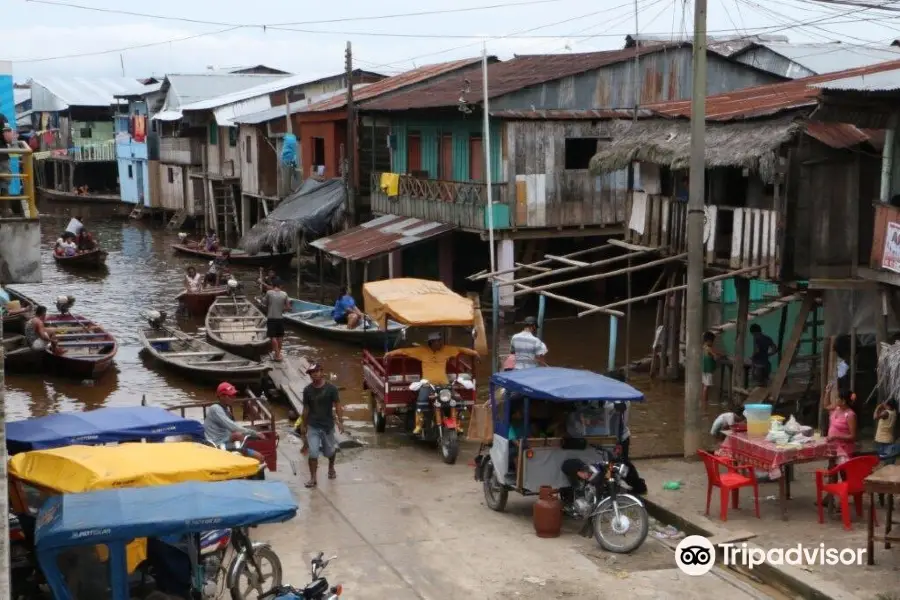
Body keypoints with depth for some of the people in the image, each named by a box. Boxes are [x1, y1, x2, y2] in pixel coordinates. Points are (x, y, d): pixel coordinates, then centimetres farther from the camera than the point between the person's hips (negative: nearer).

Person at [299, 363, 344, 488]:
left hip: (328, 425, -1)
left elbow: (337, 405, -7)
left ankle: (331, 468, 44)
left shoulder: (331, 388, -10)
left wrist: (340, 422, -13)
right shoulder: (307, 390, -3)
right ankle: (313, 478, -1)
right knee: (313, 453, -8)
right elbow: (306, 408, 6)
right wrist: (303, 425, 8)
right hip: (313, 427, 1)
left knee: (329, 451, 14)